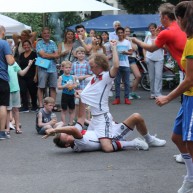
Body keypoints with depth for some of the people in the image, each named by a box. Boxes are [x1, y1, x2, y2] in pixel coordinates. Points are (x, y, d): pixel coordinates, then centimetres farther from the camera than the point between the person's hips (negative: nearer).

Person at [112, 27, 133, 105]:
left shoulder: (127, 42, 5)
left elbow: (131, 52, 5)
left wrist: (126, 52, -14)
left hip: (125, 65, 0)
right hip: (117, 64, 0)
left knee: (126, 82, 2)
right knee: (117, 82, 1)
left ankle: (126, 98, 7)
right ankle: (117, 98, 5)